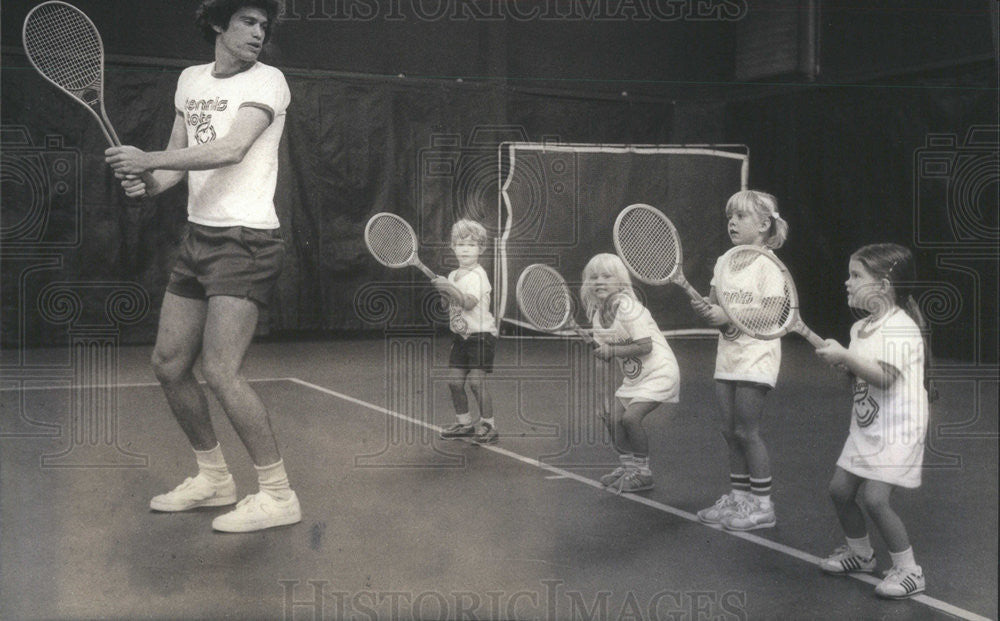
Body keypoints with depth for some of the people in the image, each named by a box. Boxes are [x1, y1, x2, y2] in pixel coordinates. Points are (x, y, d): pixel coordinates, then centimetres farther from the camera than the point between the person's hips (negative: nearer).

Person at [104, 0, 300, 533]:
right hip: (197, 237, 8)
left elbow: (231, 149, -21)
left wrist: (148, 159, -22)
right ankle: (213, 478, 25)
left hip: (245, 241, -7)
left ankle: (277, 495, -4)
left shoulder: (266, 80, -6)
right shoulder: (190, 80, 15)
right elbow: (180, 158, 17)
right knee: (169, 363, 8)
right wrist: (149, 183, -4)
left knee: (220, 370, -16)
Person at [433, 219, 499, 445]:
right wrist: (442, 289, 3)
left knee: (476, 380, -13)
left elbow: (470, 303, -29)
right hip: (461, 335, 8)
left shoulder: (478, 276, -14)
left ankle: (488, 425, -2)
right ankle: (465, 423, 18)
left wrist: (451, 289, -41)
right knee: (454, 380, 4)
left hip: (481, 334, -7)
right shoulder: (453, 275, 10)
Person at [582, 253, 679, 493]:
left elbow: (645, 346, -27)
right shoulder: (597, 314, 2)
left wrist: (612, 350, -24)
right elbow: (604, 353, 11)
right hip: (633, 376, 8)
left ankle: (643, 472, -4)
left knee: (630, 417, -19)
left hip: (659, 372, -8)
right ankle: (626, 466, 21)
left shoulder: (628, 308, -22)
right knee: (613, 417, 3)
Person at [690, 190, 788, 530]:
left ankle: (762, 505, 6)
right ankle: (738, 496, 20)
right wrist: (705, 309, -7)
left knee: (747, 431, -4)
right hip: (728, 356, 7)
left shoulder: (768, 264, -10)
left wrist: (729, 316, -23)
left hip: (756, 358, -7)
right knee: (729, 430, 9)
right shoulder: (723, 262, 11)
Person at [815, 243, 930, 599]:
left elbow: (883, 377, -28)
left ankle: (909, 570, 2)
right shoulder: (860, 328, 8)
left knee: (874, 498, -14)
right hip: (866, 427, 9)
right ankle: (860, 553, 31)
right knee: (840, 488, 10)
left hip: (898, 429, -9)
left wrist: (844, 356, -29)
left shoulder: (901, 327, -19)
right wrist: (842, 365, -4)